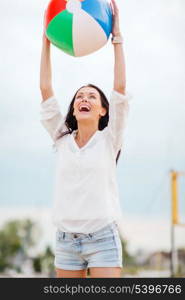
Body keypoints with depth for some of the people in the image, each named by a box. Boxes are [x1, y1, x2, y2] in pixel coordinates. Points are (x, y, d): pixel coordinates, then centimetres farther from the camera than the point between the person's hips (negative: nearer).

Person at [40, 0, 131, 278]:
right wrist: (47, 40, 6)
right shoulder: (63, 139, 9)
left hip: (103, 238, -3)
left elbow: (120, 88, -7)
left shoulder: (108, 140, 1)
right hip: (66, 239, 4)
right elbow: (46, 90, 7)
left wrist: (117, 37, -6)